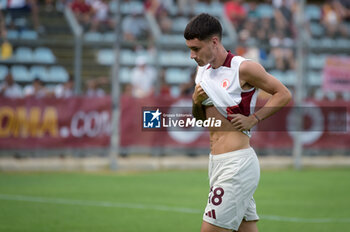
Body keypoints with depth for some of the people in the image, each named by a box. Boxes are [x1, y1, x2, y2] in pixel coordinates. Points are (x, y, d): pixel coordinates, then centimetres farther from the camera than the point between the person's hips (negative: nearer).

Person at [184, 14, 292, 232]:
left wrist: (253, 119, -13)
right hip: (217, 162, 8)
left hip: (237, 163, -8)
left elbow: (284, 94, -4)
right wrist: (196, 102, 0)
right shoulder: (203, 69, 12)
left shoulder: (243, 68, -11)